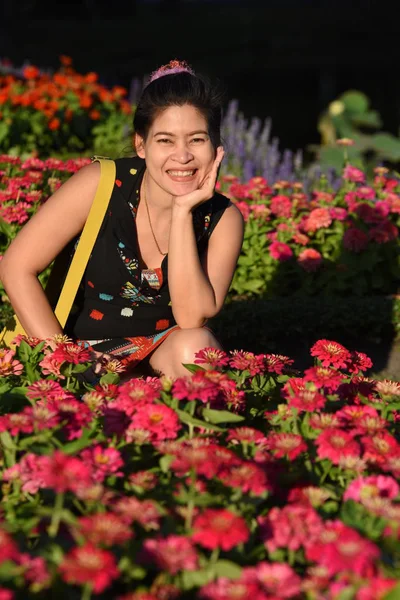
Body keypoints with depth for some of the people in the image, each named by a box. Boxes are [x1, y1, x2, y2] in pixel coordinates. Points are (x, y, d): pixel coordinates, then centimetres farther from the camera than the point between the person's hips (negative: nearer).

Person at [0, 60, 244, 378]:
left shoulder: (223, 219, -8)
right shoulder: (101, 183, -15)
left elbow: (192, 319, -20)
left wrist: (182, 210, -24)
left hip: (163, 352, 3)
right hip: (84, 352, -2)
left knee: (195, 346, -30)